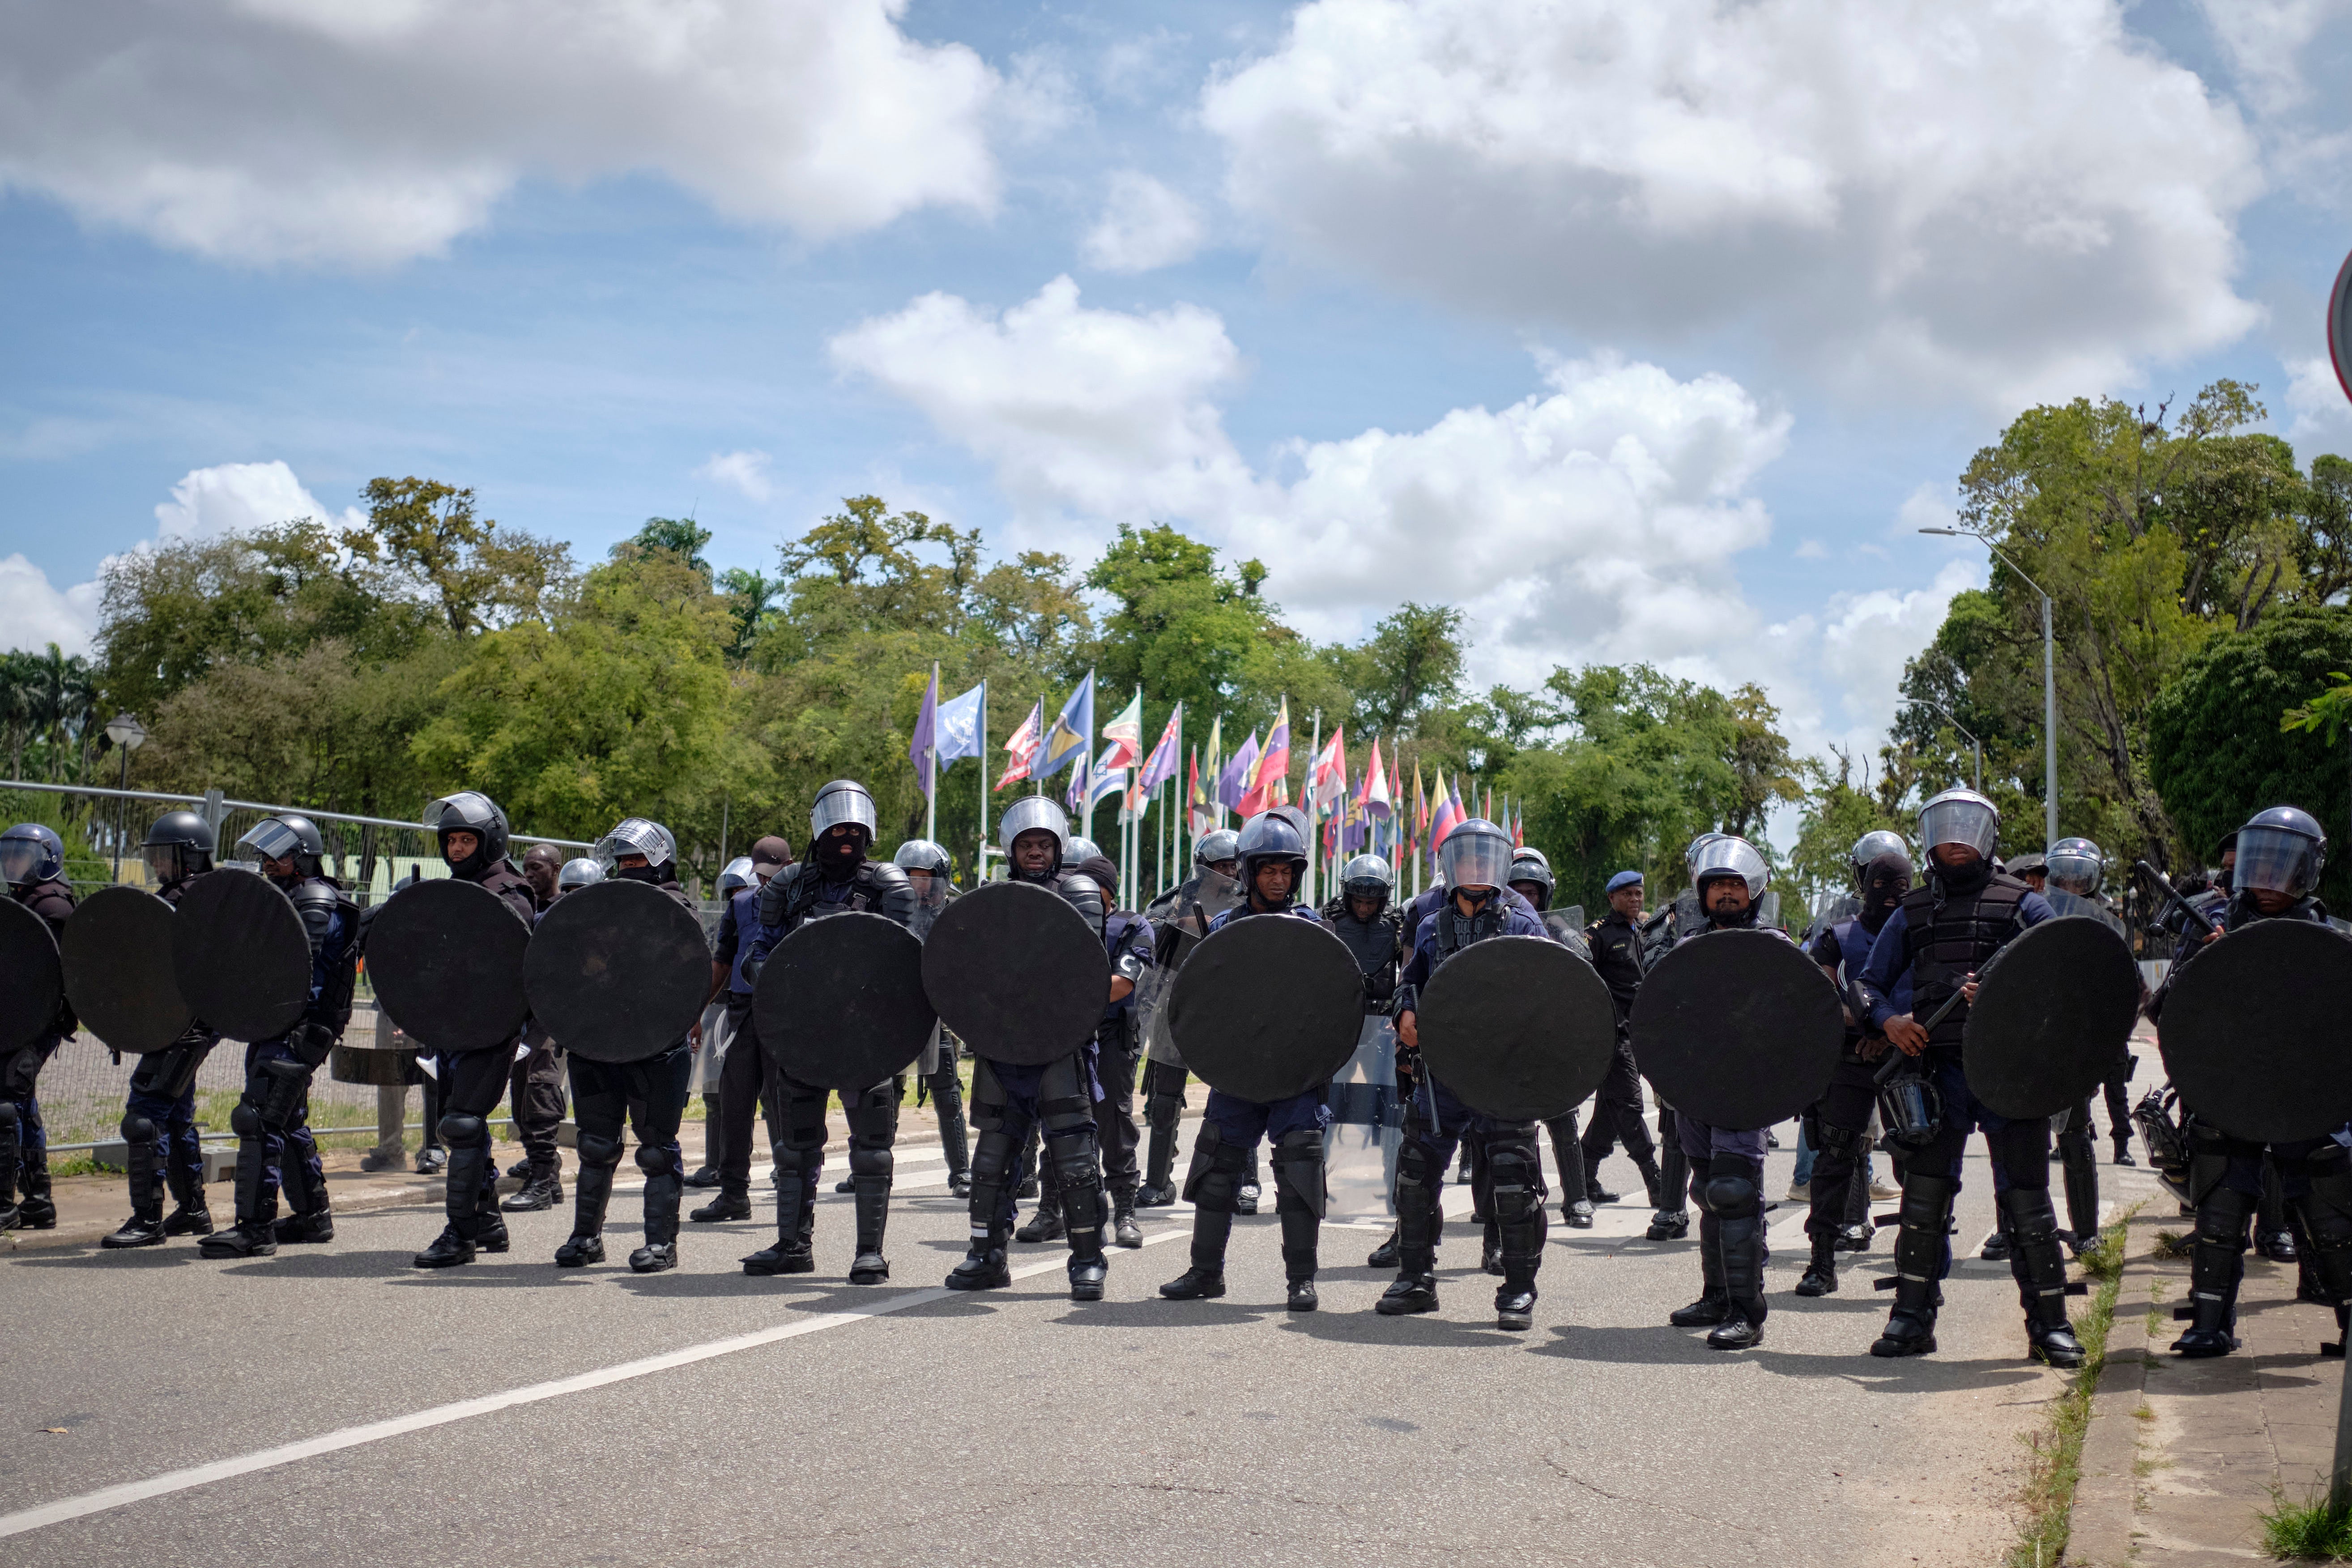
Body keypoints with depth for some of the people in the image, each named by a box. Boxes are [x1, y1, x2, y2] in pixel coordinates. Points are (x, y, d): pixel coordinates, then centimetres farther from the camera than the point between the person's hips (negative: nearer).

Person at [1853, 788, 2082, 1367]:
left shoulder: (2021, 903, 7)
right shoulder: (1911, 913, 15)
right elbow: (1869, 982, 17)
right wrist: (1889, 1020, -5)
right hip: (1938, 1067, 2)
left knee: (2027, 1198, 0)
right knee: (1923, 1197, 3)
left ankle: (2049, 1323, 9)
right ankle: (1913, 1316, 12)